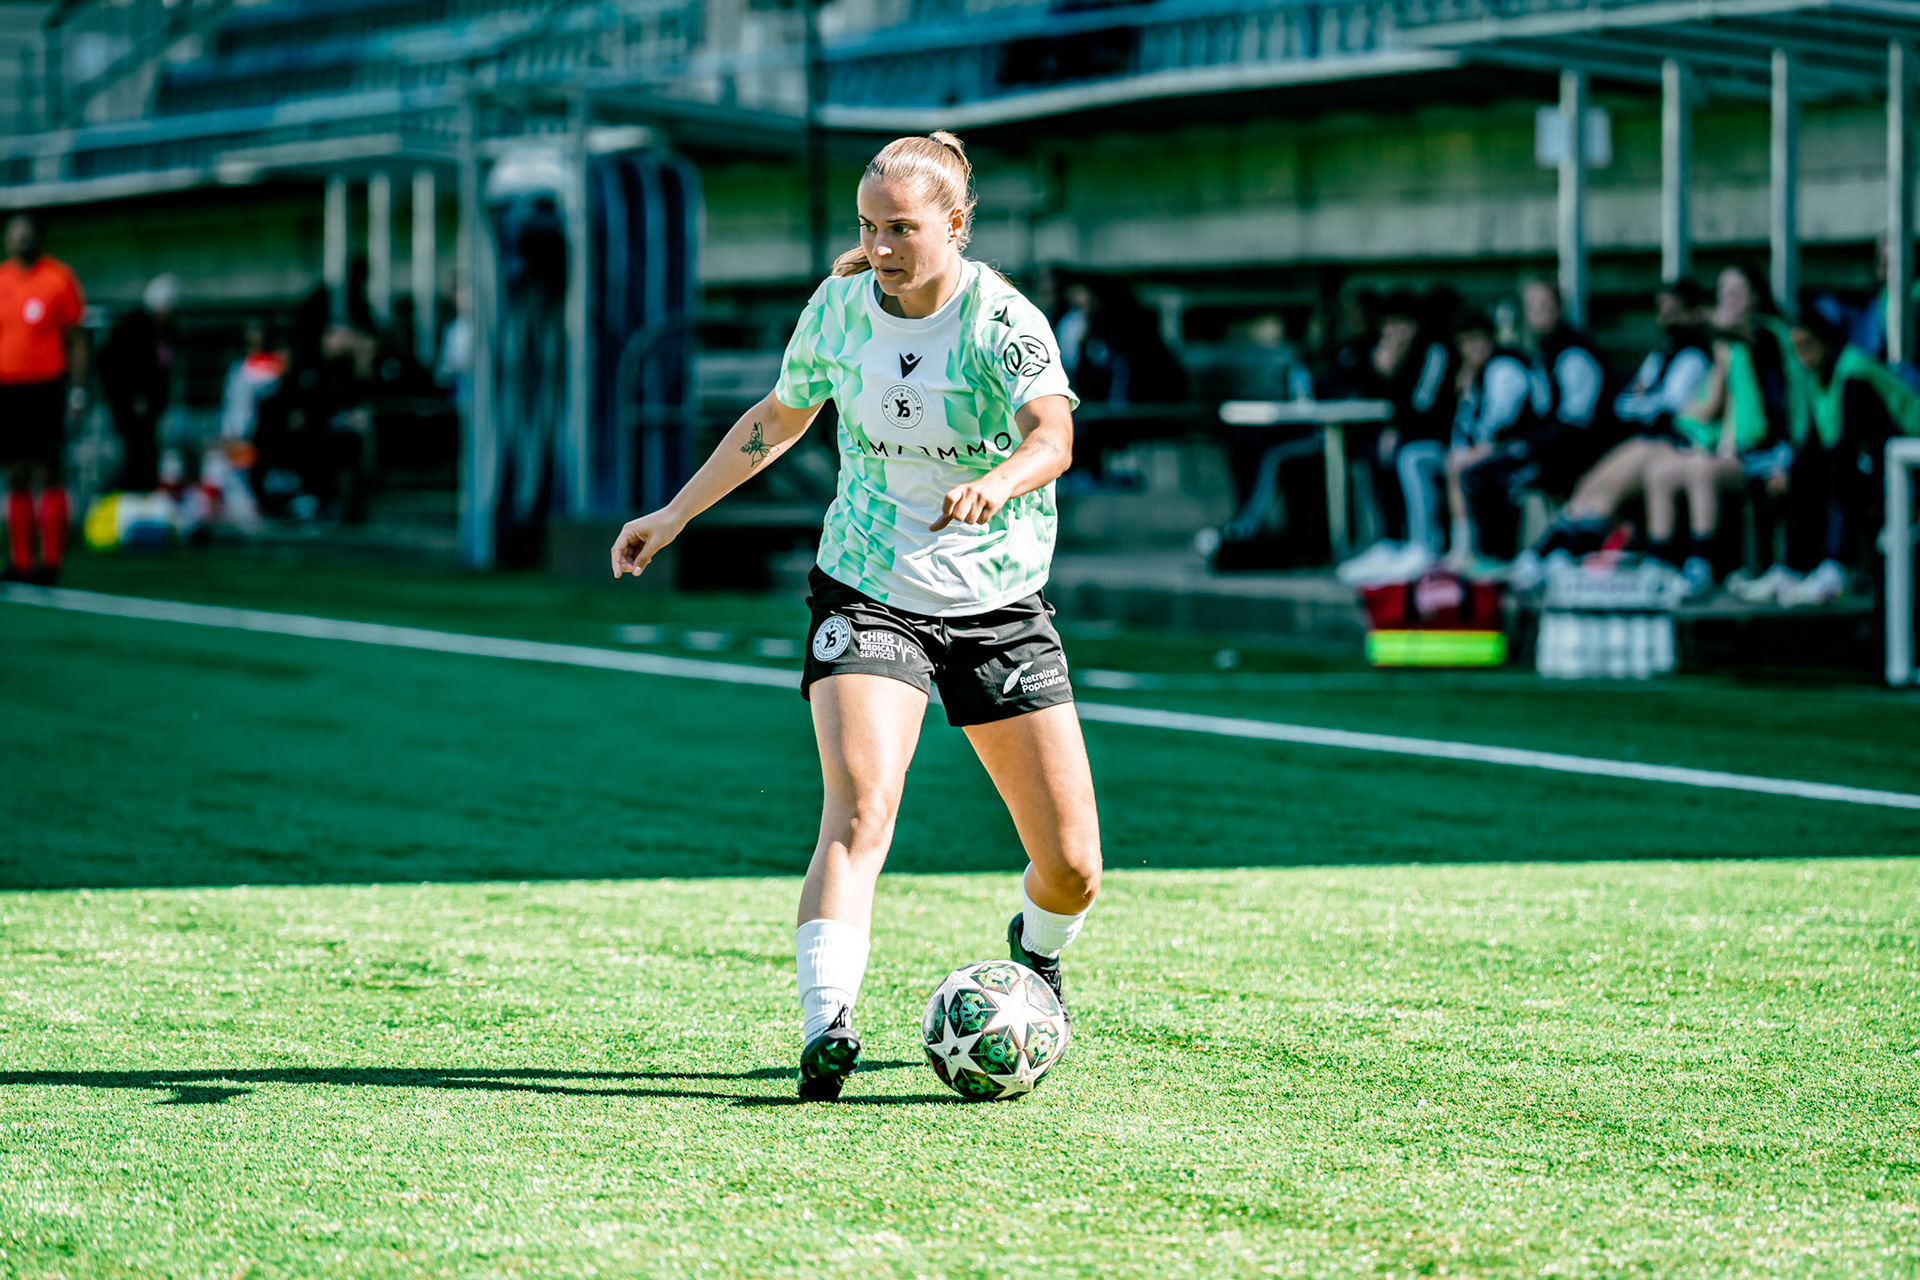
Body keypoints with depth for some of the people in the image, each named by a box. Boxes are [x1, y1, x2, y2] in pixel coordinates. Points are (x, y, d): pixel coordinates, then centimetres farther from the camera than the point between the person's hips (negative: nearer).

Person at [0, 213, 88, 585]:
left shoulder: (59, 277, 1)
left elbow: (76, 339, 2)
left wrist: (78, 390, -4)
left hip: (47, 386, -4)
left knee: (48, 472, -6)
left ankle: (50, 561, -5)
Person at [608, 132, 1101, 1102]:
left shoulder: (1005, 323, -14)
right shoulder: (838, 307, -2)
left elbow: (1052, 436, -34)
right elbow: (778, 419, 17)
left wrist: (998, 482, -55)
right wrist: (677, 513, 17)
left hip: (998, 603, -1)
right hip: (866, 593, 1)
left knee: (1074, 868, 2)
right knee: (858, 812, -25)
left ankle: (1036, 952, 37)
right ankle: (824, 1026, -33)